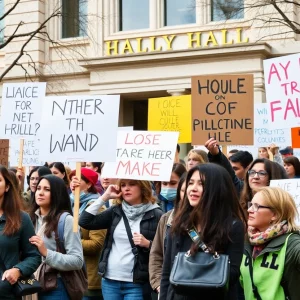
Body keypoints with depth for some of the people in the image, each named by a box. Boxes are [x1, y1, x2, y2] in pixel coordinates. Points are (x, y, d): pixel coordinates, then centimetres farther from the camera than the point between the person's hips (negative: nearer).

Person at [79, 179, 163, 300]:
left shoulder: (155, 215, -3)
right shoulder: (115, 211, 8)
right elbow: (84, 222, 0)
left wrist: (147, 244, -20)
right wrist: (105, 197, -1)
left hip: (136, 284, -4)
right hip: (110, 281, 4)